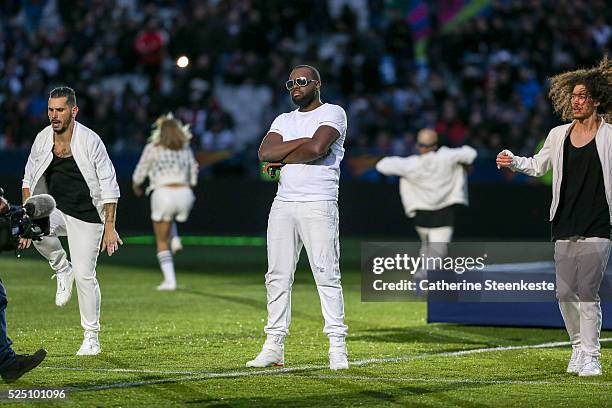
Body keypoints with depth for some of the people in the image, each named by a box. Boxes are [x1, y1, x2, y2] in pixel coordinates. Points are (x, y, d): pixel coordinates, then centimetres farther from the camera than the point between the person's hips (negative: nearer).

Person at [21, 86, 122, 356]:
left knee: (84, 275, -7)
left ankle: (91, 338, 8)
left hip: (87, 214, -3)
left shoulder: (90, 141, -12)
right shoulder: (42, 139, 1)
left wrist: (109, 227, -14)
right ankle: (61, 268, -4)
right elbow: (29, 179, 12)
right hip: (55, 209, 3)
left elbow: (109, 185, -9)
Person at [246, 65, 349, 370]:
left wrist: (281, 160, -3)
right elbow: (265, 153, 2)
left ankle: (337, 347, -7)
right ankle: (274, 347, 7)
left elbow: (317, 148, -17)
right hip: (283, 205, 6)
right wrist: (303, 141, -7)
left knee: (327, 275, -9)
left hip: (318, 205, -6)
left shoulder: (332, 113, 1)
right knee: (277, 276, 4)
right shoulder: (284, 120, 19)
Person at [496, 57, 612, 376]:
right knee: (565, 293, 4)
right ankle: (578, 347, 22)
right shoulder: (558, 135, 10)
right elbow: (538, 165, 22)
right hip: (564, 227, 4)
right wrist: (513, 162, 7)